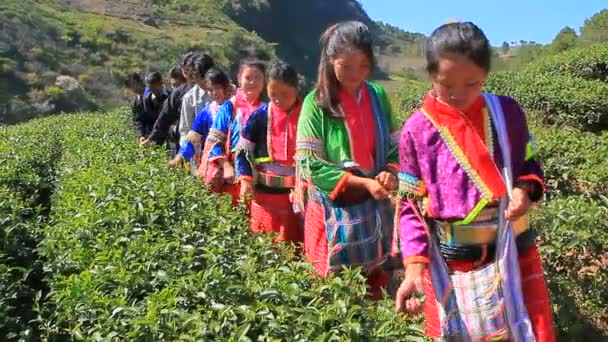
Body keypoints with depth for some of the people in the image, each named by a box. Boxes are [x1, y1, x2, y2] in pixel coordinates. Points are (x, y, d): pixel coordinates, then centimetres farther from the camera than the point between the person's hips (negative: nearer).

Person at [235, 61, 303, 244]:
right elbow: (242, 151, 3)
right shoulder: (260, 116, -3)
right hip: (266, 193, 1)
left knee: (295, 243, 10)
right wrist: (245, 179, -8)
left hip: (299, 192, 0)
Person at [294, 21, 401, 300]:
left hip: (374, 207, 4)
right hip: (334, 209, -4)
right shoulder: (316, 103, -12)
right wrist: (363, 183, -19)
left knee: (377, 285, 14)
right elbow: (311, 165, -14)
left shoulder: (378, 96, 1)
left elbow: (395, 146, 8)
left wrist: (389, 173, -14)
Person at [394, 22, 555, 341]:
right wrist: (414, 266, -16)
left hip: (513, 251, 1)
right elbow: (411, 204, -5)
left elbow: (529, 165, 10)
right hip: (448, 263, -1)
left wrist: (526, 189, -14)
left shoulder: (507, 112, -5)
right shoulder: (416, 131, -9)